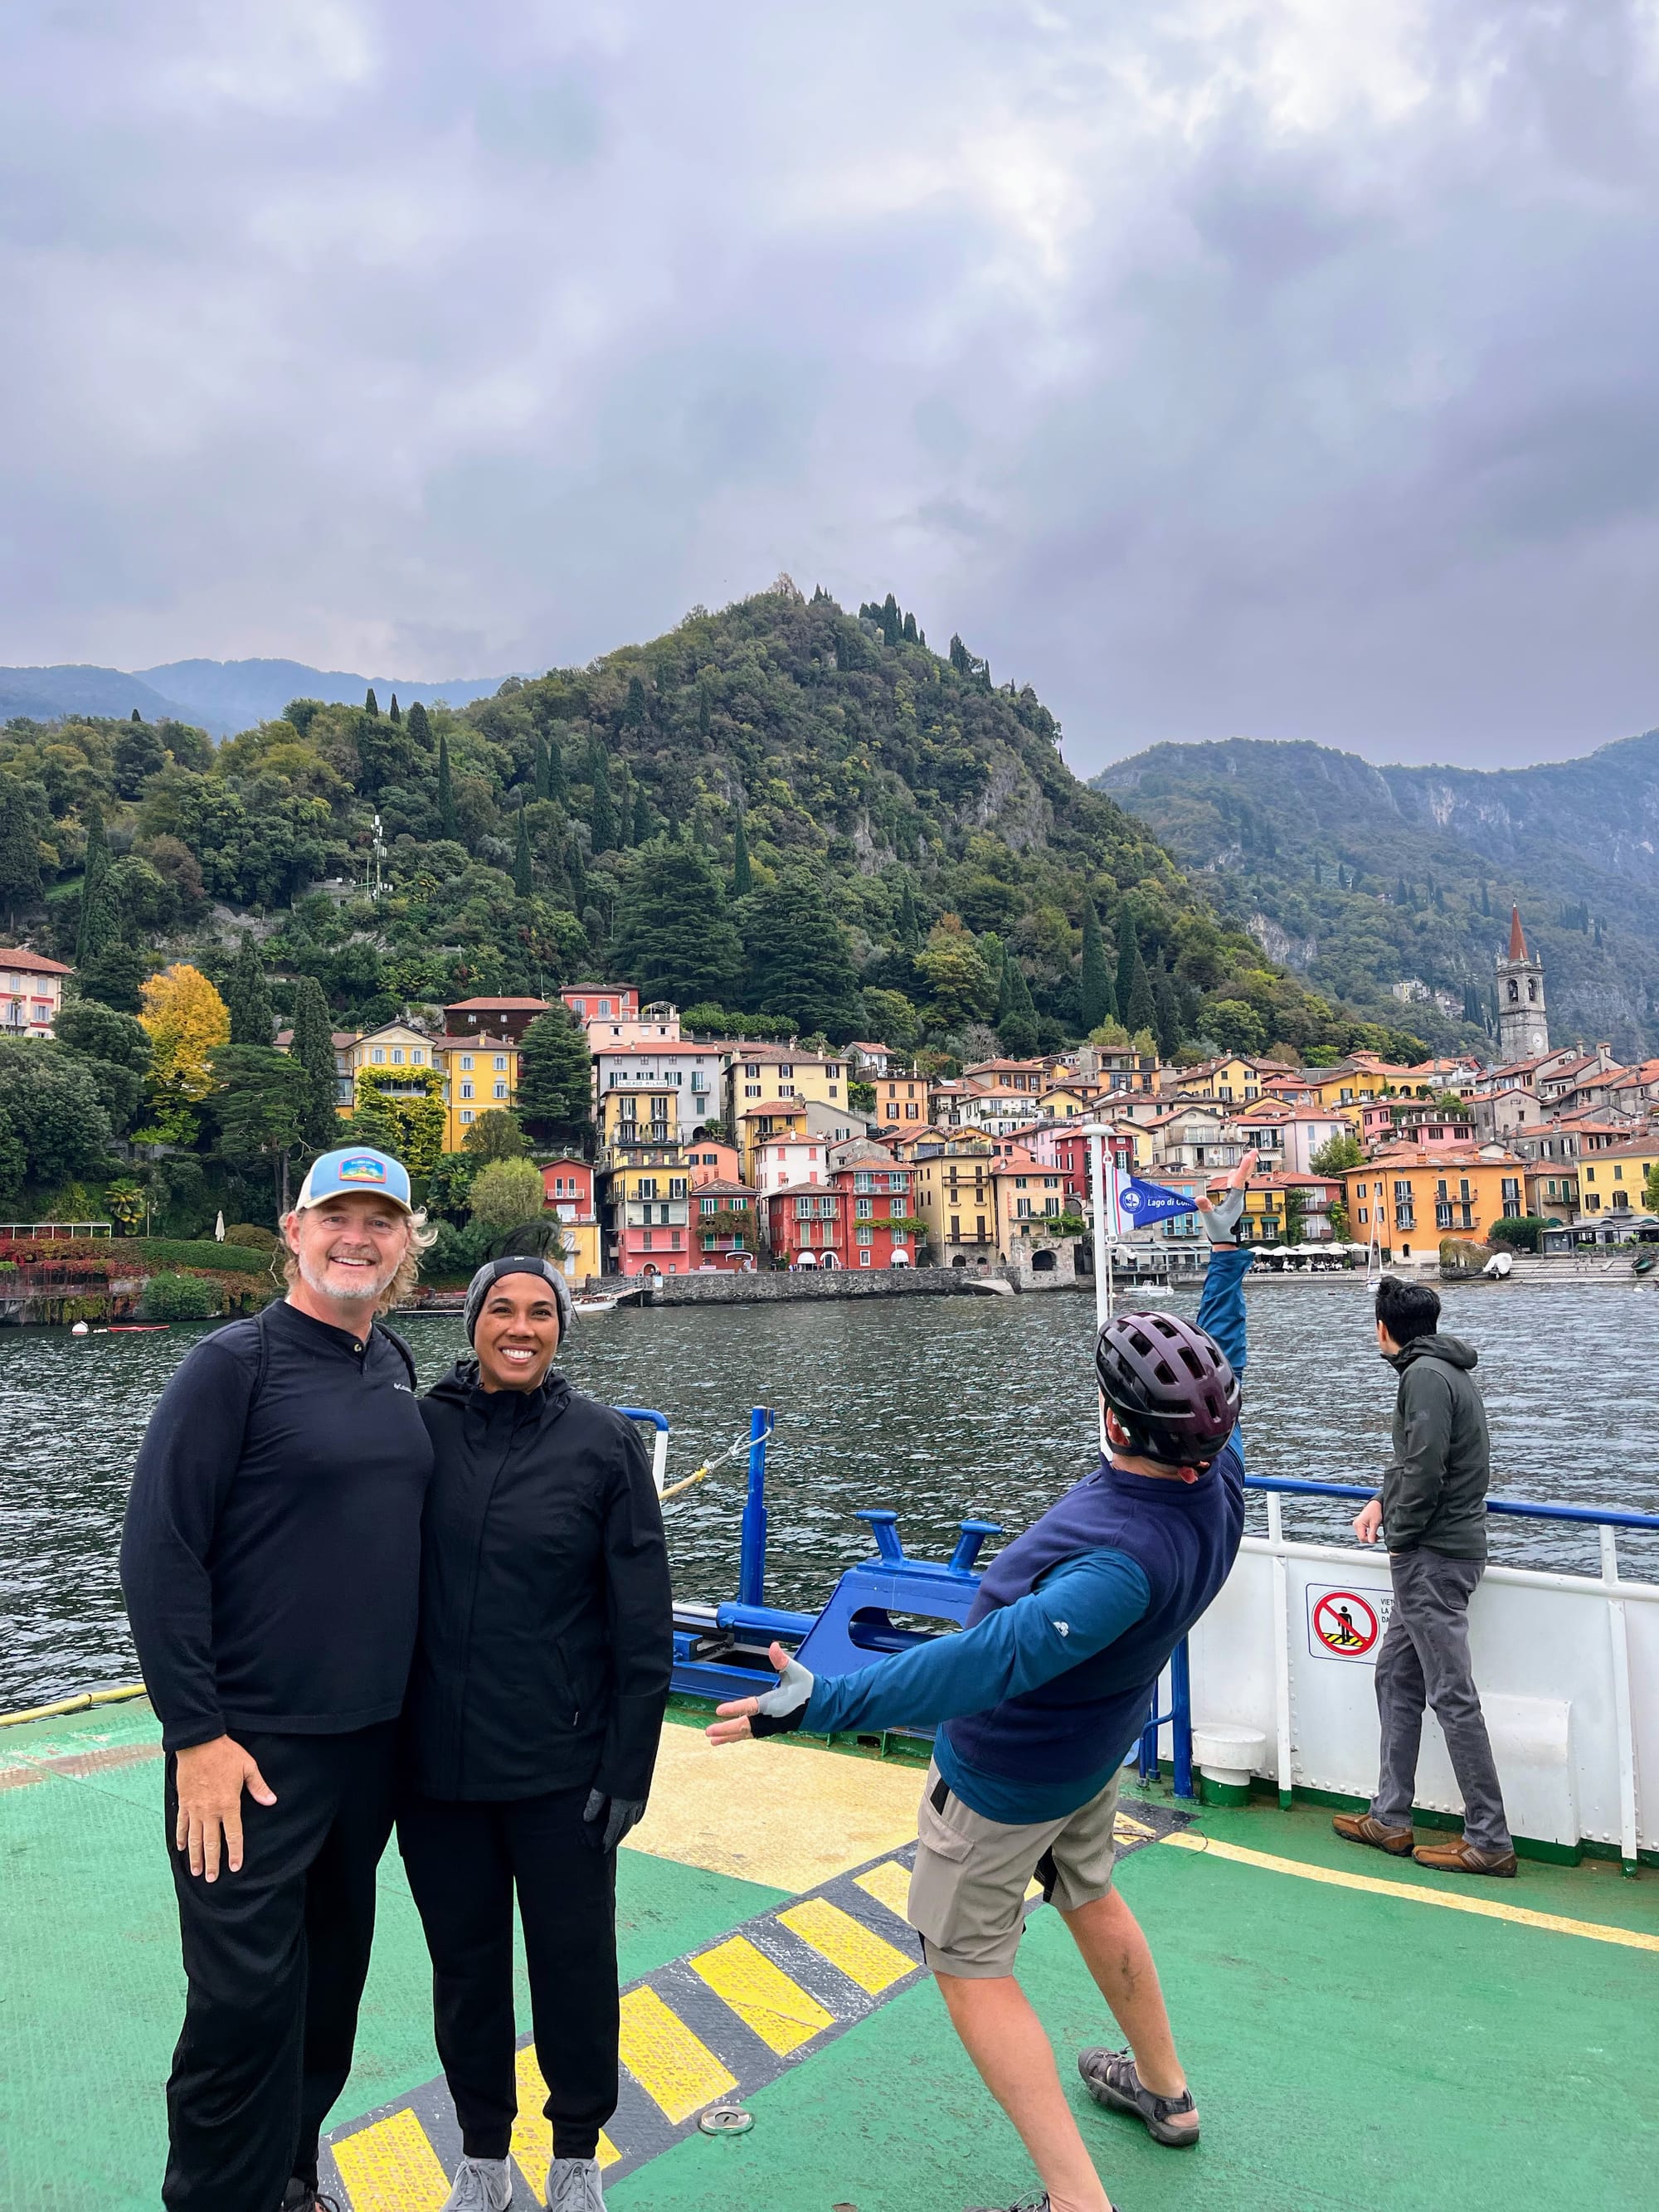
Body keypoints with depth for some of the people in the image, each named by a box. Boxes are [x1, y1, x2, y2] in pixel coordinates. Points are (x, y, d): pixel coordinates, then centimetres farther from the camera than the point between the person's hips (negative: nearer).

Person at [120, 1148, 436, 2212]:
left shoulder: (396, 1367, 6)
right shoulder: (235, 1364, -13)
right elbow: (158, 1552, -14)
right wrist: (196, 1734, -16)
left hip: (372, 1738, 6)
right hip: (254, 1747, -6)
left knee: (332, 1977, 19)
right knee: (246, 1999, 3)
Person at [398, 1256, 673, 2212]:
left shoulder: (605, 1442, -8)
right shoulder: (422, 1431, -5)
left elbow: (644, 1619, -6)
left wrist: (630, 1766, -8)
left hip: (560, 1769, -1)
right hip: (435, 1765, 2)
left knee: (575, 1960, 13)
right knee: (464, 1960, 17)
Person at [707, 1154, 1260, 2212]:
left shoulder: (1126, 1556, -42)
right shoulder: (1219, 1476, -18)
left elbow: (997, 1657, -50)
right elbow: (1220, 1353, 0)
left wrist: (821, 1701, -53)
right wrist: (1227, 1244, 12)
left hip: (1006, 1772, -9)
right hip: (1099, 1739, 9)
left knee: (970, 1966, 9)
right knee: (1089, 1895, 31)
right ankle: (1164, 2089, 49)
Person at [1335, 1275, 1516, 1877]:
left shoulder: (1425, 1375, -17)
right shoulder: (1451, 1370, 16)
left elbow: (1425, 1470, -22)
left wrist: (1399, 1535, -9)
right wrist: (1382, 1500, 12)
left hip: (1432, 1557, -10)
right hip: (1442, 1554, 10)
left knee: (1452, 1696, -3)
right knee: (1396, 1676, 15)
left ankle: (1489, 1841, 6)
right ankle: (1389, 1819, 21)